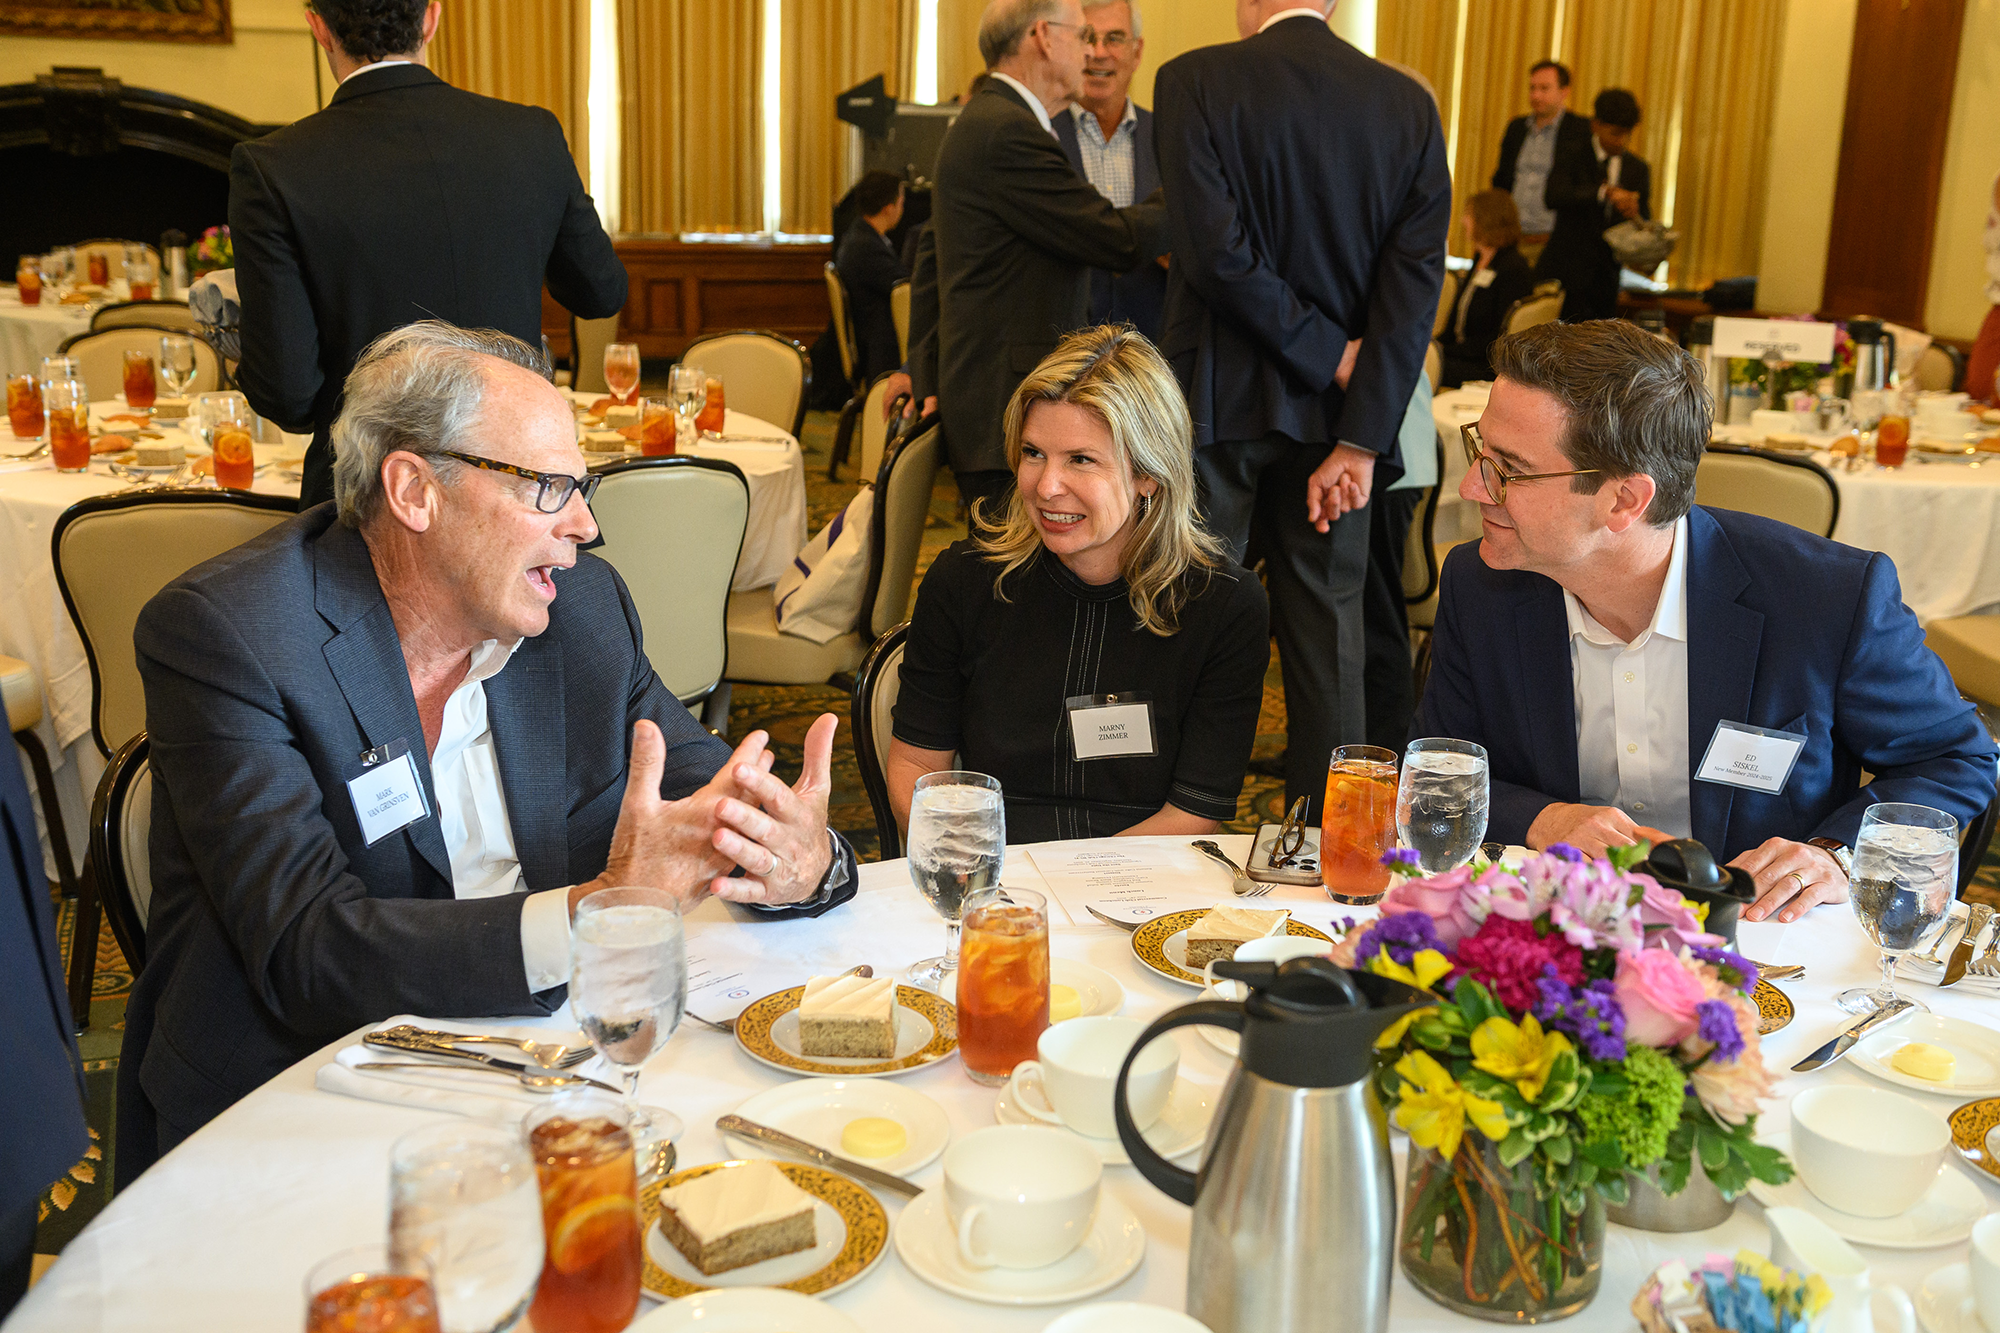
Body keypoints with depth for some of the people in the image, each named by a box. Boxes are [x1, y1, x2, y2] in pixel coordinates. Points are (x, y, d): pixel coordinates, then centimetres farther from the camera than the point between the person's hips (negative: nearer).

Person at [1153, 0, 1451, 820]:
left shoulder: (1193, 82, -7)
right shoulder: (1410, 105, 3)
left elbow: (1214, 252, -18)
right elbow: (1415, 282, -5)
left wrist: (1328, 356, -9)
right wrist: (1360, 439, -9)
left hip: (1216, 403, -3)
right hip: (1333, 414, 3)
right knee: (1326, 625, 11)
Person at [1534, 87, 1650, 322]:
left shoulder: (1638, 169, 12)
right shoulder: (1570, 154, 2)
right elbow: (1555, 197, -18)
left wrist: (1635, 217, -14)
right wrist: (1605, 192, -29)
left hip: (1606, 278, 3)